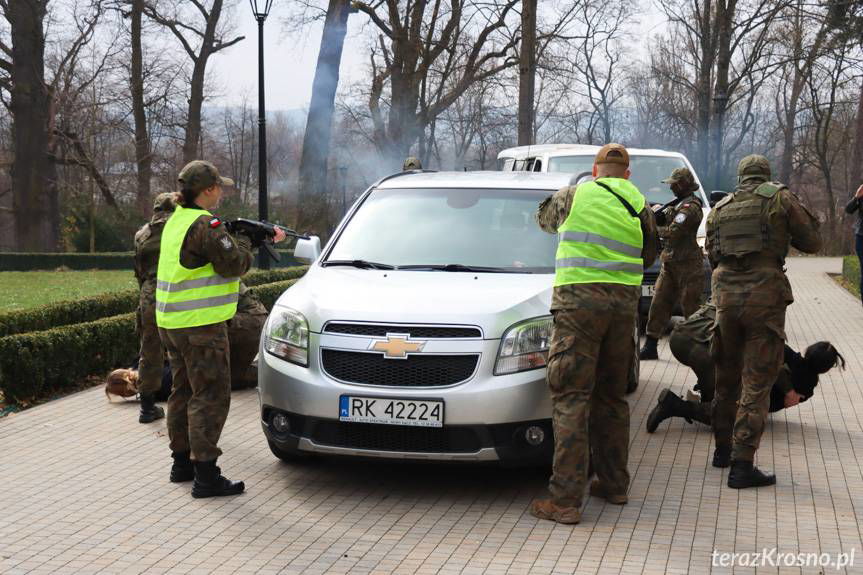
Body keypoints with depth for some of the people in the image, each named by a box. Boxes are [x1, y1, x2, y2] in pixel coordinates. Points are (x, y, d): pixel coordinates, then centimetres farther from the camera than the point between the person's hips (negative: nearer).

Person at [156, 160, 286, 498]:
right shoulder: (204, 224, -18)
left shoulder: (177, 220, 13)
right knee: (210, 397, -6)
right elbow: (234, 264, -19)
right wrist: (245, 243, 2)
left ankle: (182, 463, 27)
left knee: (184, 392, 18)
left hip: (172, 323, 10)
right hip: (200, 326, -10)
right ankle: (206, 476, -5)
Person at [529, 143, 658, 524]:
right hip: (624, 303, 4)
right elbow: (648, 255, 18)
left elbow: (544, 218, 24)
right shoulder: (639, 205, 11)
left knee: (570, 398, -6)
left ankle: (566, 499, -10)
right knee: (611, 396, 18)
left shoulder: (575, 195, 5)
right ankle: (613, 484, 25)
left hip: (579, 299, -4)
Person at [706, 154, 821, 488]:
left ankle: (723, 450, 30)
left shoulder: (720, 209, 14)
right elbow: (812, 242, 6)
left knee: (726, 376, 19)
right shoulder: (779, 198, 2)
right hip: (764, 297, -4)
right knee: (756, 383, -2)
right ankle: (742, 465, -6)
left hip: (726, 295, 4)